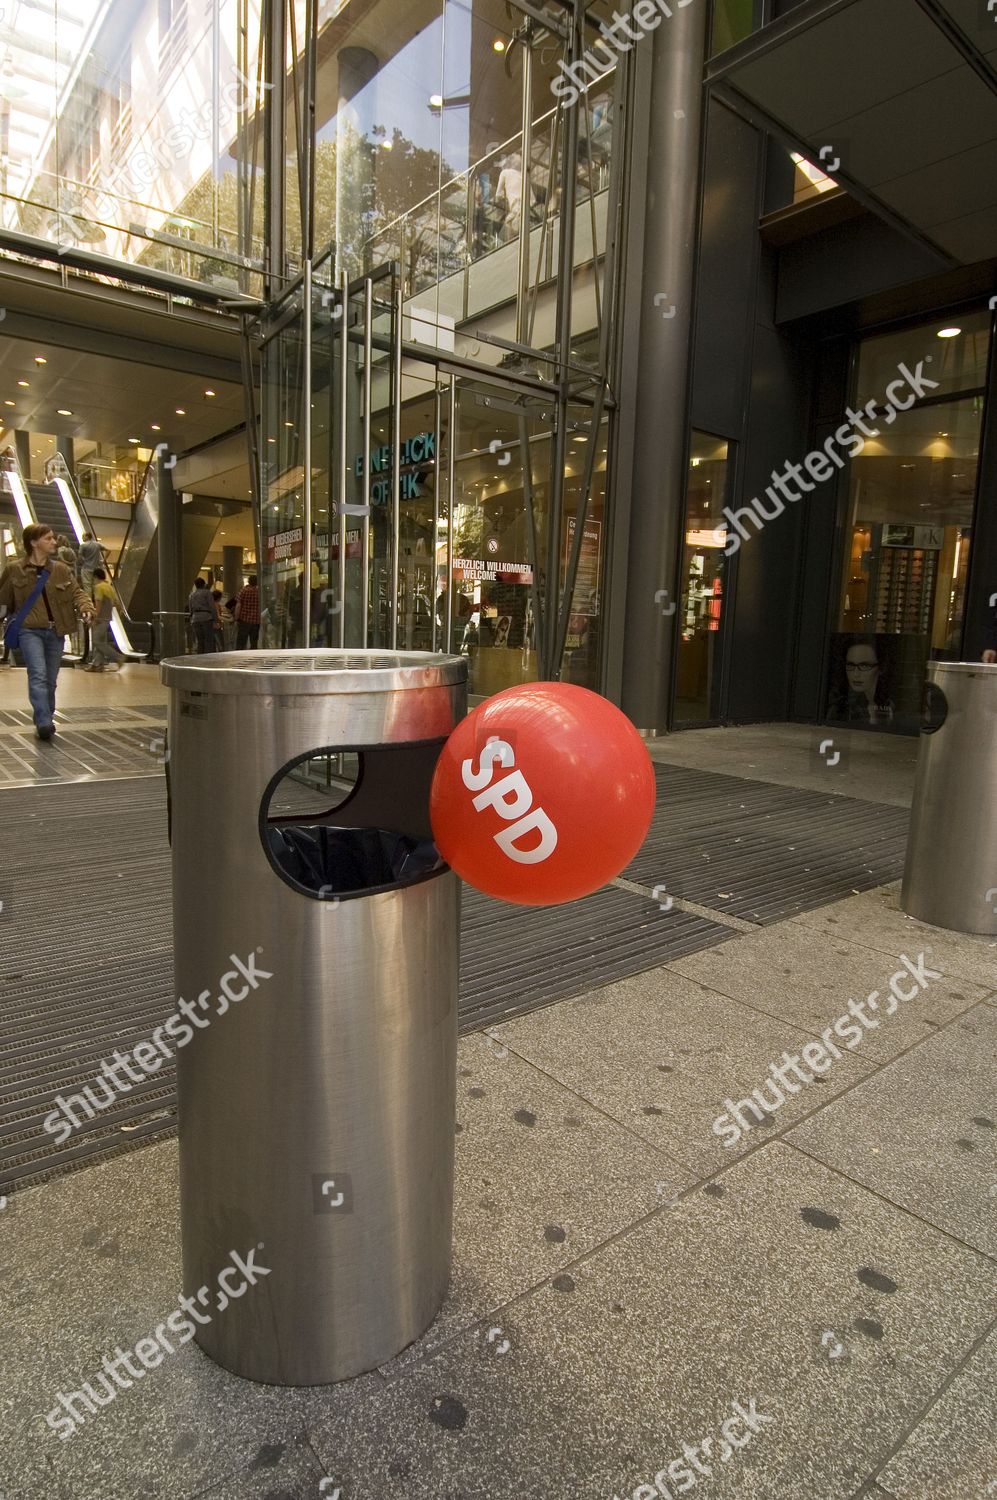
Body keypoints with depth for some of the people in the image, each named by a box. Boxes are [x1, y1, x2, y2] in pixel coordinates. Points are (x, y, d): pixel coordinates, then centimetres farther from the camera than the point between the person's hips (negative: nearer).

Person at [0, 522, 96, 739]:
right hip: (30, 630, -3)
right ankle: (44, 723, -27)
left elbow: (76, 592, 2)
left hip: (55, 631, 4)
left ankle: (45, 720, 23)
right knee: (38, 675, -19)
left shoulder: (60, 569, 8)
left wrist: (86, 607, -17)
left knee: (50, 680, 10)